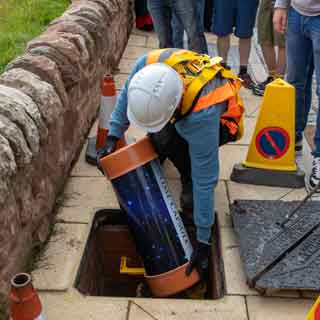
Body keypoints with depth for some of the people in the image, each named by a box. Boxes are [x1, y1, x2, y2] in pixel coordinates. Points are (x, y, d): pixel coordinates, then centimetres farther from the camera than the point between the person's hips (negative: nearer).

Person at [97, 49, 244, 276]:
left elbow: (205, 180, -40)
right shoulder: (148, 65, -35)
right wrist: (113, 136, -12)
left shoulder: (203, 114, -46)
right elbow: (126, 95, -10)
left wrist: (203, 241, -33)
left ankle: (188, 180, 0)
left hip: (220, 121, -5)